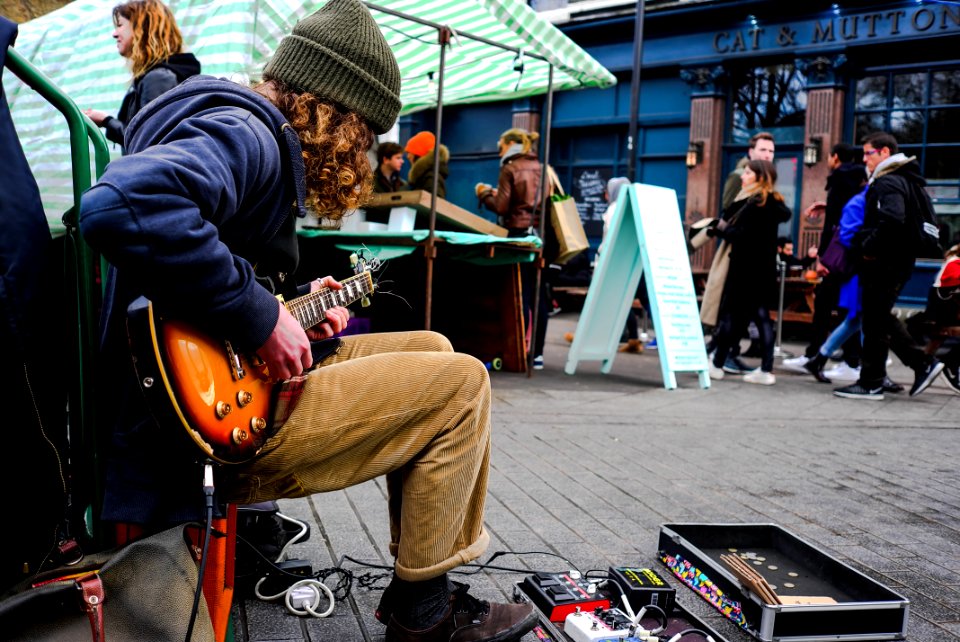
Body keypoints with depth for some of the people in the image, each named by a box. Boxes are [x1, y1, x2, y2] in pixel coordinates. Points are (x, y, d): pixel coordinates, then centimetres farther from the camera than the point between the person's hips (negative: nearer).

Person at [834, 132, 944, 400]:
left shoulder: (888, 182, -14)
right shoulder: (906, 179, 18)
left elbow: (892, 219, -32)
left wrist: (868, 247, -19)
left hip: (884, 263, -10)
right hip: (899, 260, 10)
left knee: (875, 322, -3)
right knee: (882, 317, 18)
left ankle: (870, 384, 4)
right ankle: (923, 364, 19)